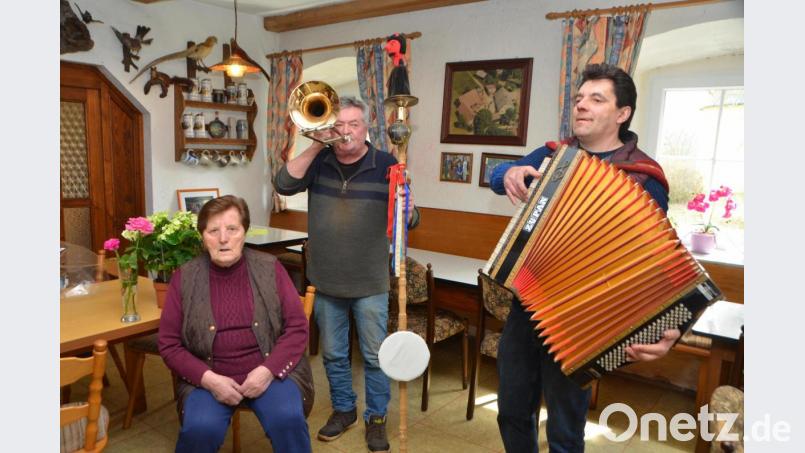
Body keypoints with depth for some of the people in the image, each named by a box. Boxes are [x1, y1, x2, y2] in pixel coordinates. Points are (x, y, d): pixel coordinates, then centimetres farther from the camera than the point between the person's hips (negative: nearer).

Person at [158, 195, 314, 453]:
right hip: (209, 377, 1)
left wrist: (268, 370, -16)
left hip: (269, 371, 0)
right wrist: (208, 379, -13)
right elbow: (169, 343, 1)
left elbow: (297, 327, -2)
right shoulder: (185, 277, 0)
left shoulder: (270, 268, 0)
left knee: (289, 419, -26)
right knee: (200, 429, -27)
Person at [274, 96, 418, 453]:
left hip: (370, 284, -3)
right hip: (325, 281, 3)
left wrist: (407, 210, -34)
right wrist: (315, 146, -17)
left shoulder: (386, 164, -6)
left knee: (374, 356, 8)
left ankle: (376, 417, 27)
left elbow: (410, 220, -9)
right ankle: (343, 409, 37)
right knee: (333, 353, 17)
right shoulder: (319, 161, 2)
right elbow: (284, 185, -12)